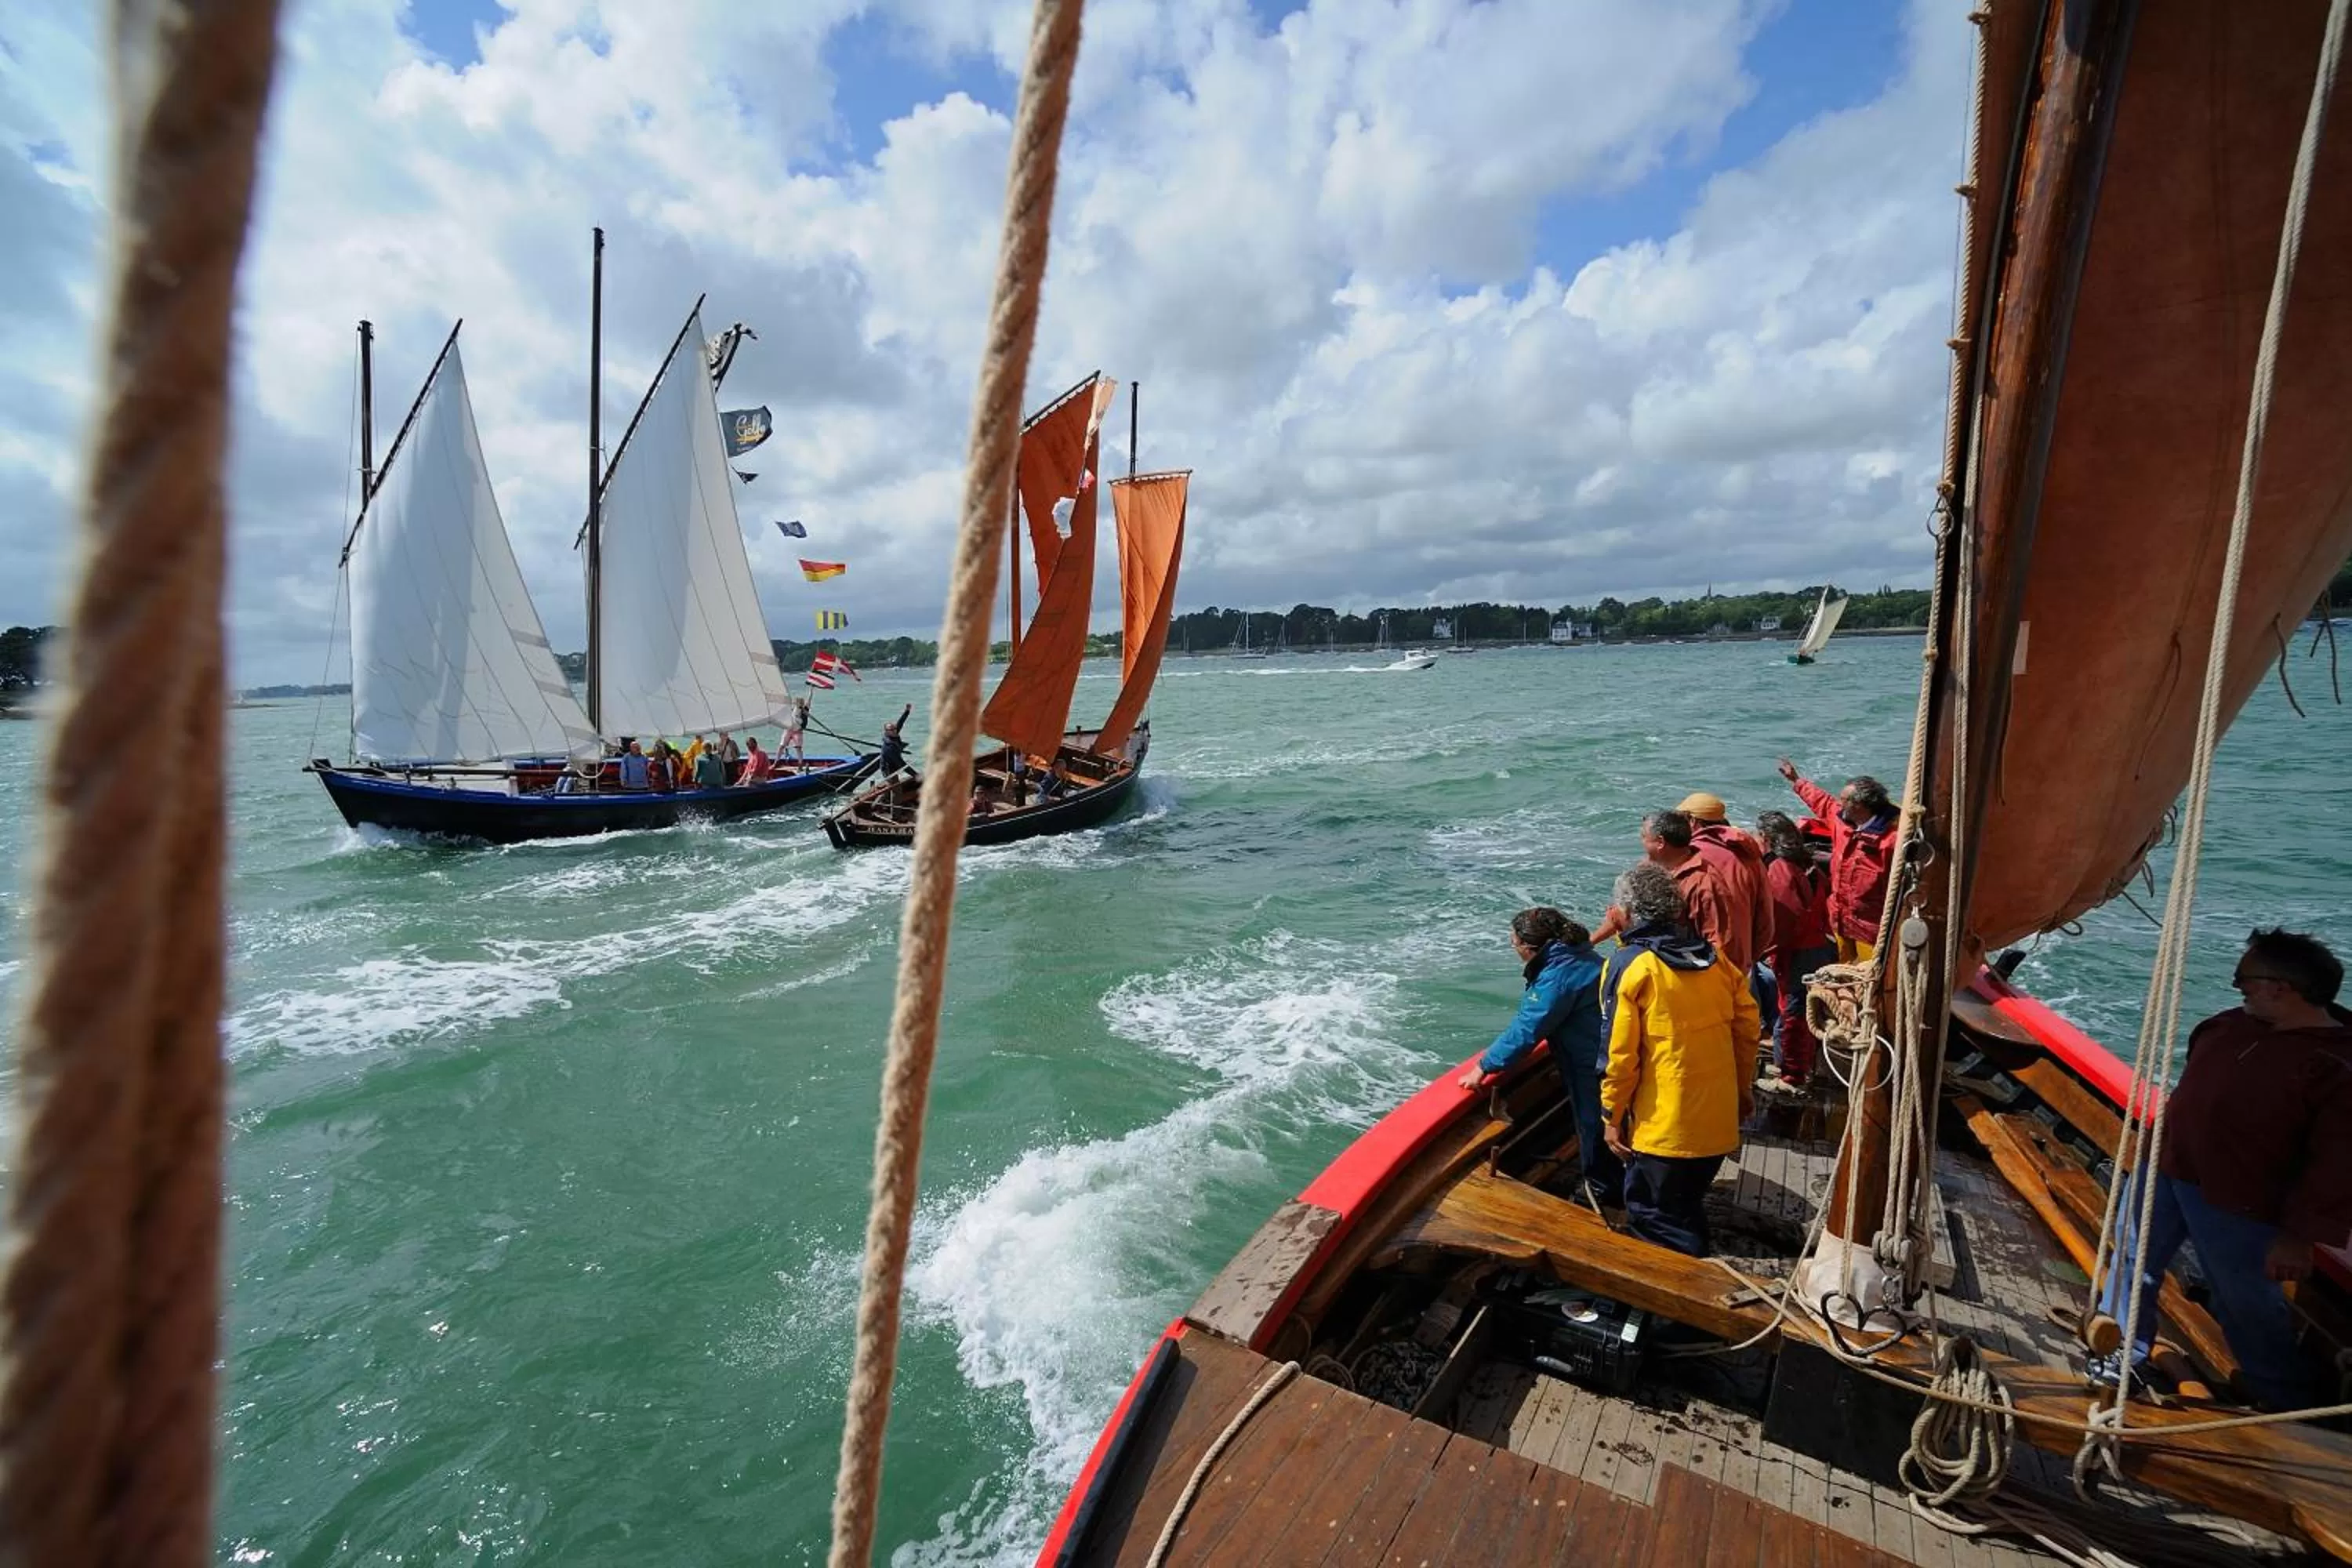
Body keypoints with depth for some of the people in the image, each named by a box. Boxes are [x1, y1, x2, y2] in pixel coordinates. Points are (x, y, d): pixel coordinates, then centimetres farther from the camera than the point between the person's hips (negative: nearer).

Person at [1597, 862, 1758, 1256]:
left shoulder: (1628, 965, -15)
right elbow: (1747, 1023, 9)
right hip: (1719, 1120, 7)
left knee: (1654, 1217, 6)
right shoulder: (1713, 957, 3)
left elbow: (1620, 1053, -15)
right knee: (1688, 1206, 25)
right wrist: (1742, 1086, 22)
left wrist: (1612, 1116, -5)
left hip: (1663, 1127, -7)